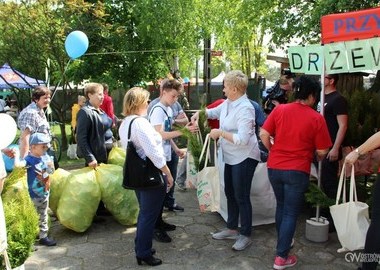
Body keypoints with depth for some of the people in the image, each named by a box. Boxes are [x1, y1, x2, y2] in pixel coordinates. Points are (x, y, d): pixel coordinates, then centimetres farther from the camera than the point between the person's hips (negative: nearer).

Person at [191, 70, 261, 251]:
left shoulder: (245, 109, -23)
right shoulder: (228, 103, 3)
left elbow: (242, 139, -31)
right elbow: (213, 112, 22)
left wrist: (220, 133, -21)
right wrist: (200, 113, 2)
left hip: (244, 158, -9)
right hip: (231, 157, 10)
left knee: (241, 197, 1)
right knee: (230, 193, 18)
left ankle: (246, 235, 18)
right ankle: (231, 229, 35)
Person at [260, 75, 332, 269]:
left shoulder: (279, 109, -1)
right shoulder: (316, 118, -9)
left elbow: (264, 134, -2)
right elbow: (322, 152, -5)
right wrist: (315, 157, 18)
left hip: (274, 167, 4)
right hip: (297, 171, -4)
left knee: (281, 206, 23)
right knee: (291, 213, 6)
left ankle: (282, 242, 40)